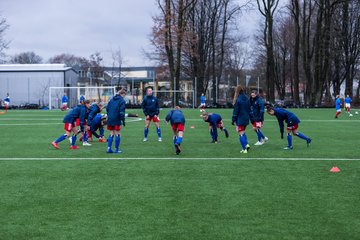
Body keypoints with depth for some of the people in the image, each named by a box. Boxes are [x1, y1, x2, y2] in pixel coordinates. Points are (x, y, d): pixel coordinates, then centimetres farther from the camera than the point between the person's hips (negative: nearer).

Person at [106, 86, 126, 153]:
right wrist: (123, 120, -10)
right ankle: (116, 149, 8)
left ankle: (109, 148, 7)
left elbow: (107, 108, 12)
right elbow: (122, 111, -14)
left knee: (111, 134, 13)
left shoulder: (112, 99, 13)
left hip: (110, 119, 6)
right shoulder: (122, 100, -7)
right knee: (117, 134, 4)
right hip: (117, 120, -6)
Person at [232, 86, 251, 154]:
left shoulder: (238, 100, -16)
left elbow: (235, 111, -13)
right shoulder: (247, 99, 3)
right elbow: (249, 109, 10)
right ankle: (246, 144, 8)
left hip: (240, 119, -6)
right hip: (246, 119, 6)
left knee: (241, 133, 1)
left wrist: (233, 120, -5)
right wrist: (248, 117, 18)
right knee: (243, 132, 22)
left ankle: (244, 149, -2)